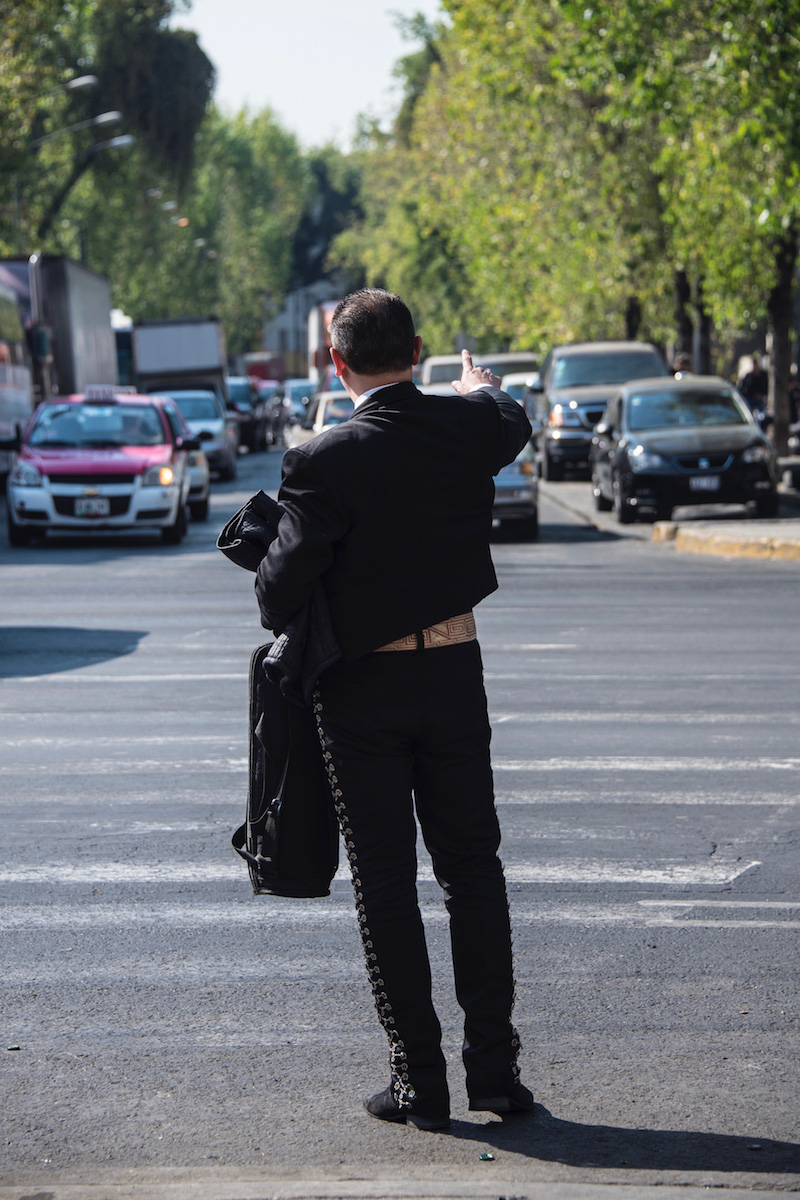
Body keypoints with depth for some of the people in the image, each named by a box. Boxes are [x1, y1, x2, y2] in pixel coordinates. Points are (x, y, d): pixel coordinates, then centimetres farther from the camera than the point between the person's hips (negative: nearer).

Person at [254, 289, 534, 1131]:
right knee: (472, 869, 12)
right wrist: (482, 384, 44)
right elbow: (512, 422, 21)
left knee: (384, 881, 5)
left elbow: (283, 585, -16)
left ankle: (418, 1081, 6)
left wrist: (277, 619, 8)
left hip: (360, 689, -3)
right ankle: (494, 1067, 12)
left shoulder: (324, 462, -17)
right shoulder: (470, 426, -4)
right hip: (454, 673, 3)